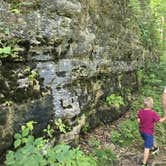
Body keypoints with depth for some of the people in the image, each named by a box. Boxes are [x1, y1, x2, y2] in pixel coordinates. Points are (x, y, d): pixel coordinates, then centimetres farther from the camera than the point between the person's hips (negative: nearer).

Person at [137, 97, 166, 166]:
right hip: (148, 132, -6)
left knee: (147, 141, 32)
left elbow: (139, 121, -5)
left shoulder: (140, 111, -11)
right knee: (147, 148, 4)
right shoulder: (153, 113, -25)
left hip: (141, 131, 6)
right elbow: (160, 120, -12)